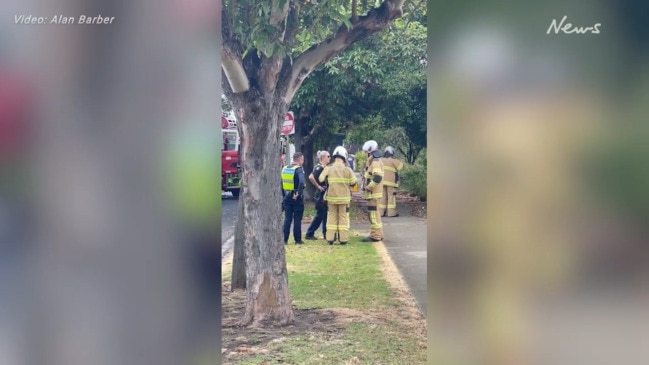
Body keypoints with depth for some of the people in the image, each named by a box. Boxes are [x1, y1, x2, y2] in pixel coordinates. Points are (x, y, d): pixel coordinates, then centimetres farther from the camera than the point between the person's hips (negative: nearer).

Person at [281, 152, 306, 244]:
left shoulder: (285, 169, 9)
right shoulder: (299, 169, -12)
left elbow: (280, 183, 11)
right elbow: (302, 182, -30)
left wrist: (284, 194, 13)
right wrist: (299, 193, -21)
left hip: (287, 197, 5)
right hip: (297, 198, -5)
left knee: (287, 219, 9)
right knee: (297, 219, 3)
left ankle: (285, 239, 6)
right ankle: (298, 240, 7)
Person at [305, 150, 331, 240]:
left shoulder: (325, 168, 12)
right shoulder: (319, 168, -15)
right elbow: (311, 177, -29)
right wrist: (318, 186, -21)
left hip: (325, 195, 9)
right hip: (321, 195, -9)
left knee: (325, 214, 11)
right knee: (320, 215, -4)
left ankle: (326, 233, 17)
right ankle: (309, 234, 4)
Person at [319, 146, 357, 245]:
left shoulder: (328, 168, -6)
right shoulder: (347, 169, -7)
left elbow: (321, 180, -6)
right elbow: (353, 182, -6)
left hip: (331, 197, 1)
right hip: (344, 197, -1)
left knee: (331, 217, 9)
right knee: (343, 217, 6)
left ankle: (330, 238, 7)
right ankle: (343, 239, 4)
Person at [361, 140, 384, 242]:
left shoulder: (376, 162, -18)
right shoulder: (373, 162, 16)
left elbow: (377, 178, -31)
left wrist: (368, 187, -21)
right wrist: (367, 187, 13)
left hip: (373, 194, -11)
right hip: (372, 194, 11)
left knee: (373, 214, -6)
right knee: (374, 214, 17)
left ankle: (375, 236, -2)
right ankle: (378, 234, 26)